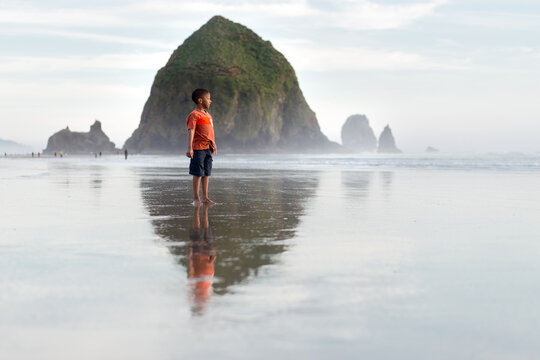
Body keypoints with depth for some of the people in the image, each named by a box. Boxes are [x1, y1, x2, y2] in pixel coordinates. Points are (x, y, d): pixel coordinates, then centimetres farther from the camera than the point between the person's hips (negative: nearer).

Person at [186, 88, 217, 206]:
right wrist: (189, 148, -26)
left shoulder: (207, 114, 16)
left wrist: (213, 145, 30)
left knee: (206, 173, 9)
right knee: (198, 173, -2)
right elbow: (191, 131, -19)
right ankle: (196, 198, 5)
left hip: (208, 148, 8)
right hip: (198, 148, -8)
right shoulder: (194, 115, -11)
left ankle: (205, 197, 15)